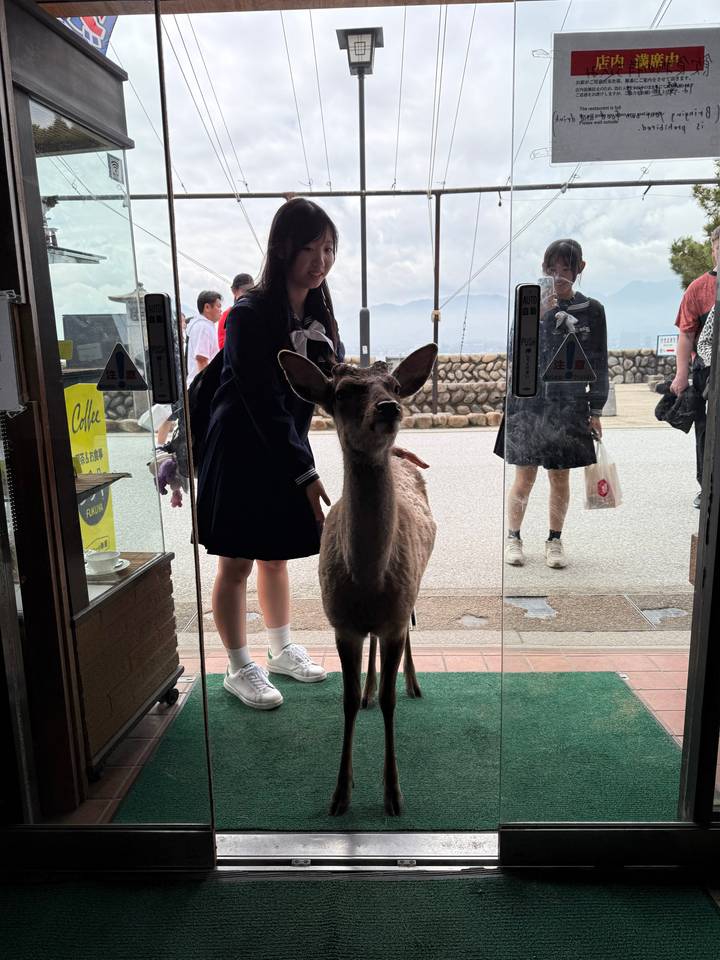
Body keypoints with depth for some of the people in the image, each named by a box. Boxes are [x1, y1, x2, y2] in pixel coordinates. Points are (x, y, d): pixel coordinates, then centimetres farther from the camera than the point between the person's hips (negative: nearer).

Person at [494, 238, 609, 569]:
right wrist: (538, 315, -22)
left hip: (568, 405, 1)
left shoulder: (591, 310, 3)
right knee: (524, 477, 2)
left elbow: (598, 364, 6)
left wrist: (595, 410, 3)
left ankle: (554, 541, 23)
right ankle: (513, 538, 19)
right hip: (528, 402, -1)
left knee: (560, 477, 9)